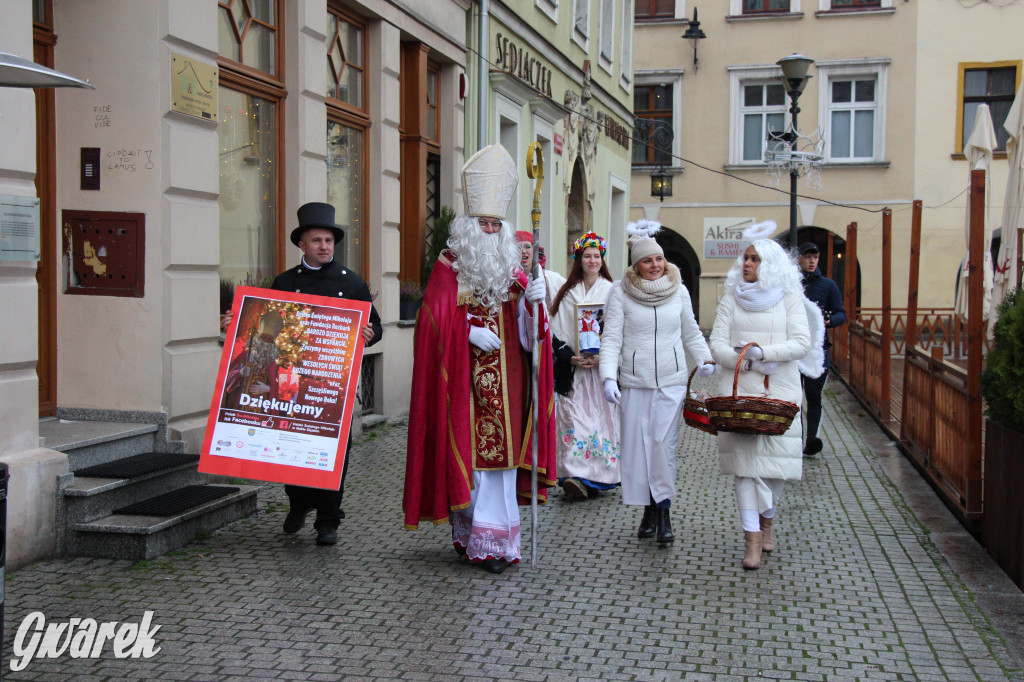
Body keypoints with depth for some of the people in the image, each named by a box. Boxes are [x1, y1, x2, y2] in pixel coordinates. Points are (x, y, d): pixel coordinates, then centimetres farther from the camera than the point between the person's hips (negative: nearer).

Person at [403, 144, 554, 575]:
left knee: (500, 450, -1)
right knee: (466, 451, -2)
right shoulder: (449, 267, 3)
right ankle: (467, 533, 9)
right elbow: (433, 319, -4)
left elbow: (526, 333, 6)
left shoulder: (512, 270, 13)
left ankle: (492, 540, 3)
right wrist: (469, 332, -16)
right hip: (462, 378, -3)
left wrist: (535, 302, -13)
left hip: (504, 378, 3)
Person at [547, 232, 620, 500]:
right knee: (574, 416, -8)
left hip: (604, 366, -1)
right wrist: (570, 358, -7)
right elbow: (557, 332, 7)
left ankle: (597, 477, -1)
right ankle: (576, 475, -9)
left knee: (601, 416, -5)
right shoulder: (566, 293, 11)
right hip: (573, 368, 1)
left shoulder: (611, 292, 6)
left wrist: (602, 357, -12)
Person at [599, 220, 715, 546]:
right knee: (637, 446, 3)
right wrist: (608, 377, -16)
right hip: (634, 382, 0)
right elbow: (611, 339, -4)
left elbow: (691, 333, 17)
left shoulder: (679, 291, 7)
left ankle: (664, 512, 1)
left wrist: (705, 361, 3)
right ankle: (648, 509, 17)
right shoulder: (621, 293, -1)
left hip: (672, 381, 1)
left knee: (664, 446, -6)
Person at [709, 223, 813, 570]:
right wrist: (745, 361, -13)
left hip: (779, 390, 0)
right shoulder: (732, 298, 9)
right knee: (744, 458, -6)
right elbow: (717, 343, 3)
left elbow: (801, 343, -5)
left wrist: (763, 352, -16)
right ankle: (752, 538, -5)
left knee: (775, 456, 2)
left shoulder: (789, 298, 4)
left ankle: (766, 522, 27)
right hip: (738, 390, 1)